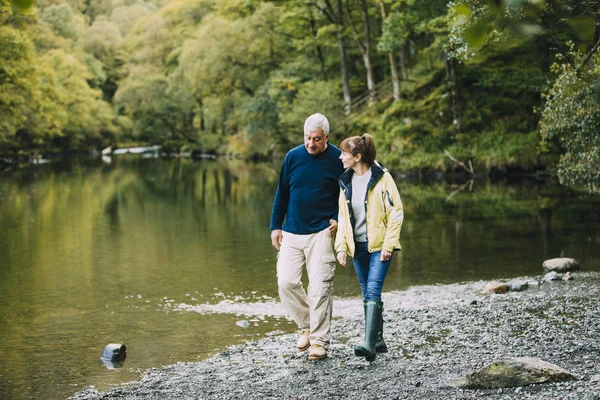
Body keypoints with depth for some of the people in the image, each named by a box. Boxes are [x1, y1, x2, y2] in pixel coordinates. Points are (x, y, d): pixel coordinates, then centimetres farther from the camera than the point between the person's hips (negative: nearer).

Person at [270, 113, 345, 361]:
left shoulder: (338, 160, -5)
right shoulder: (293, 156, 2)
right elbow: (281, 193, 11)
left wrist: (338, 219, -7)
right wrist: (275, 226, 9)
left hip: (321, 233, -3)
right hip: (291, 233, 3)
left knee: (320, 288, -5)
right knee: (286, 282, -3)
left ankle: (319, 342, 4)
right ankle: (306, 326, 19)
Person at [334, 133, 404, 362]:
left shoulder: (381, 178, -10)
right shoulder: (346, 182, 8)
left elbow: (396, 212, -10)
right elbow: (342, 216, 13)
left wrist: (388, 245, -15)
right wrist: (341, 246, 3)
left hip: (379, 245, -6)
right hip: (358, 246, 6)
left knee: (373, 292, -16)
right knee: (367, 294, 11)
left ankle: (369, 345, -22)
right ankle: (379, 340, 22)